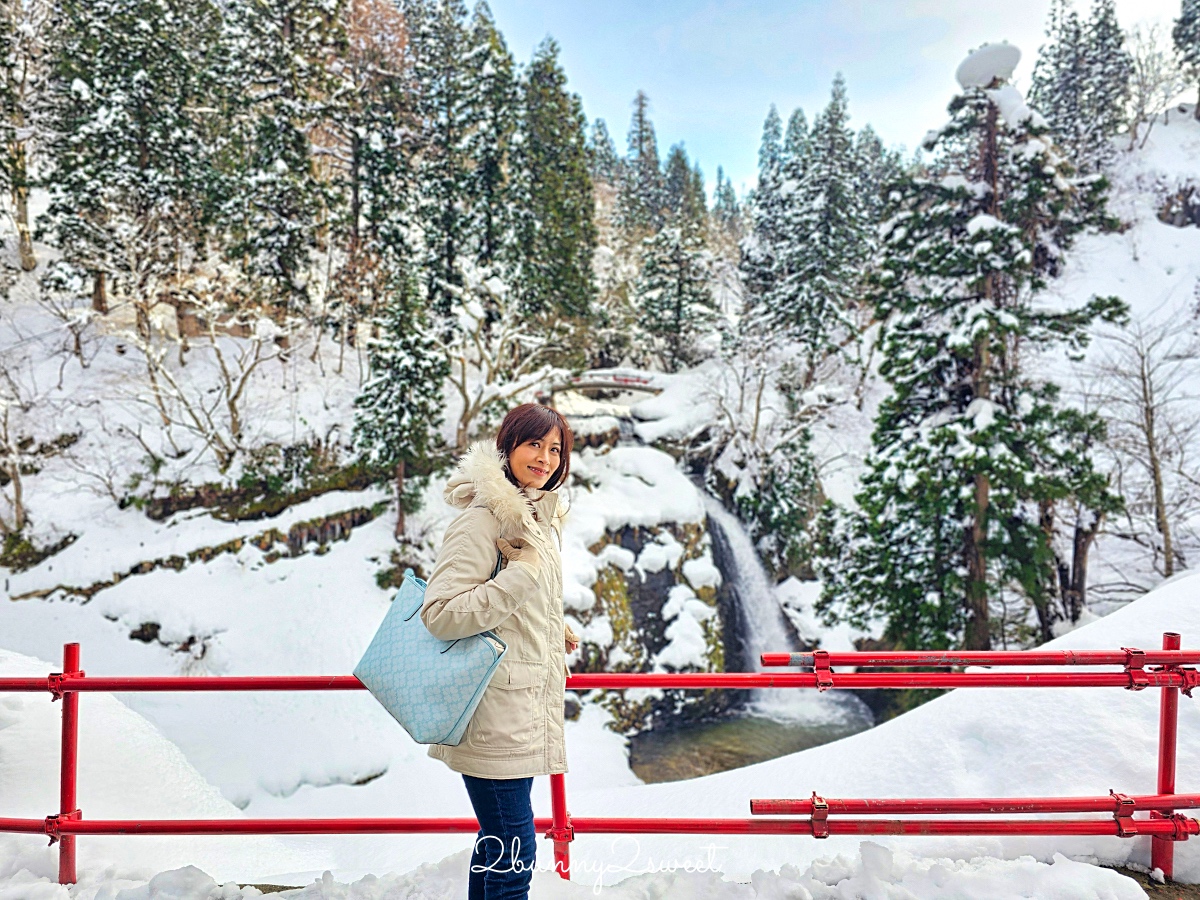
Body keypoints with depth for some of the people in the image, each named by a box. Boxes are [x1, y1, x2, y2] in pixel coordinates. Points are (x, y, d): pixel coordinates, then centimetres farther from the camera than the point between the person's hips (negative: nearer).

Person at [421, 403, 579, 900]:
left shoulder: (542, 517, 13)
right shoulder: (483, 518, -16)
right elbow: (440, 613, -23)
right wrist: (523, 574, -23)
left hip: (525, 707, 9)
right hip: (495, 713, -9)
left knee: (496, 843, 20)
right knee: (514, 855, -4)